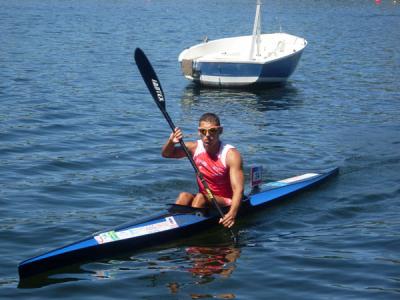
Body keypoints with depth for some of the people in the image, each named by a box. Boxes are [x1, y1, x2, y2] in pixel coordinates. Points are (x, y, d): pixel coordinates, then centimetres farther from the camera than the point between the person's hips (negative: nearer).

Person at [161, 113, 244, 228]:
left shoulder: (231, 154, -18)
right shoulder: (195, 148, -3)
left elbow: (238, 189, -28)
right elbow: (166, 154, 7)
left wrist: (232, 213, -46)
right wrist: (171, 142, -18)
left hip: (227, 203, -4)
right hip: (205, 201, 5)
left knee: (201, 197, -30)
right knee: (184, 196, -23)